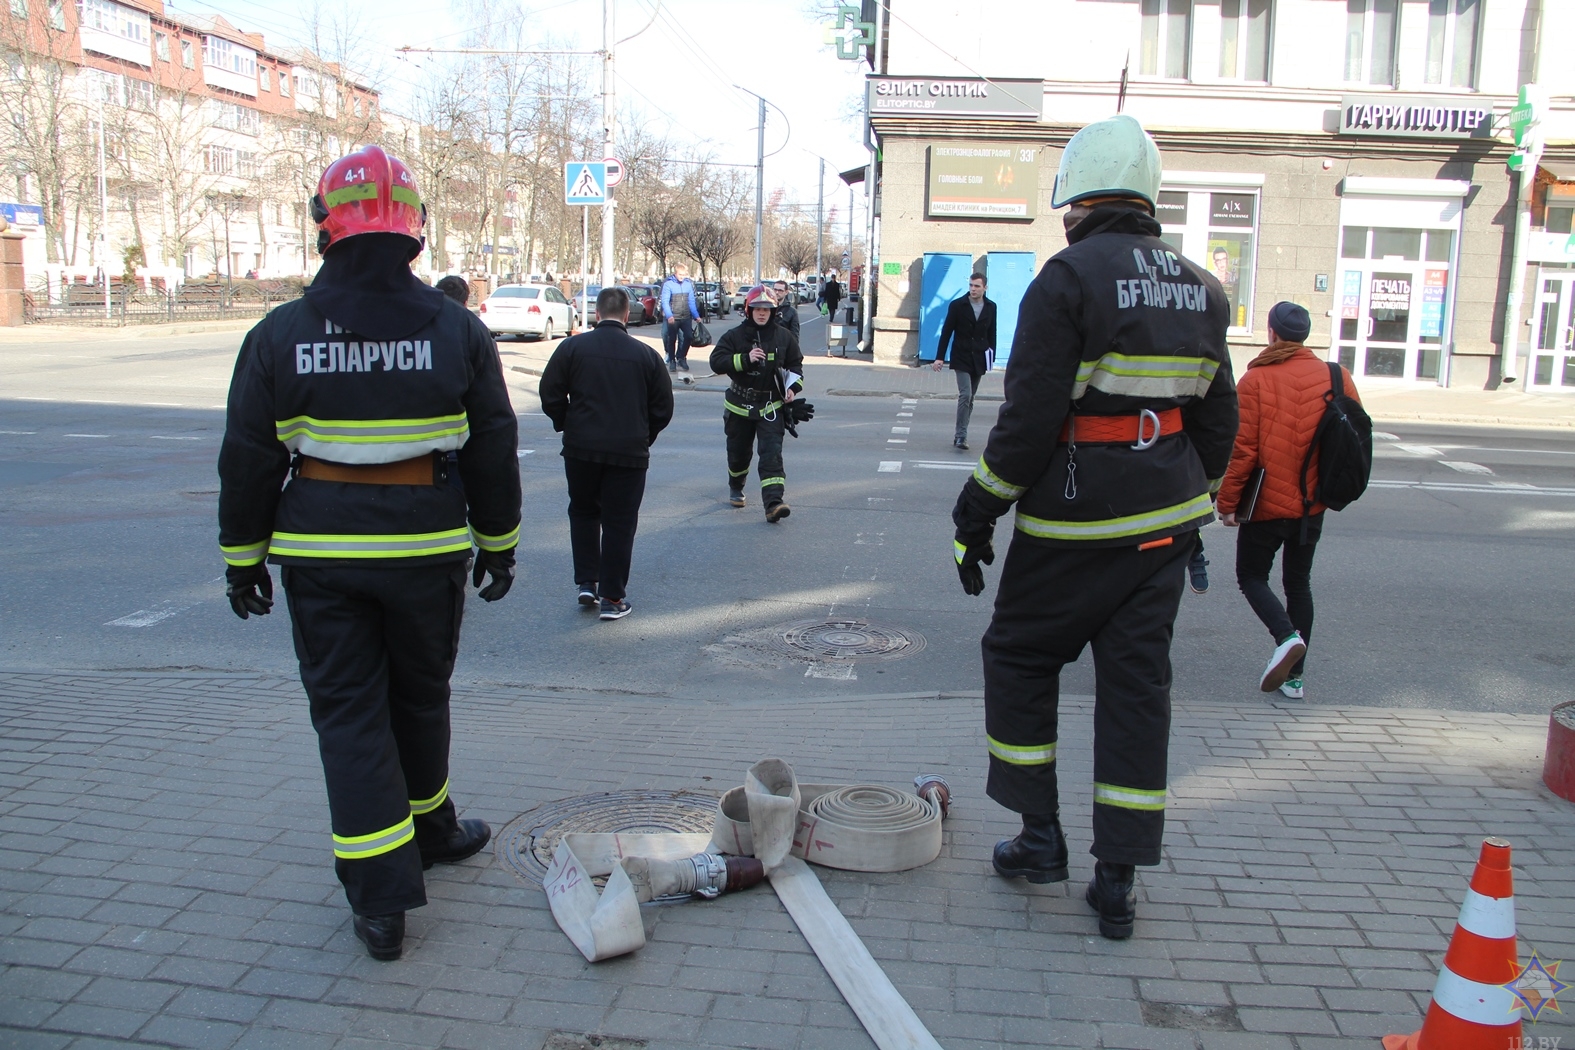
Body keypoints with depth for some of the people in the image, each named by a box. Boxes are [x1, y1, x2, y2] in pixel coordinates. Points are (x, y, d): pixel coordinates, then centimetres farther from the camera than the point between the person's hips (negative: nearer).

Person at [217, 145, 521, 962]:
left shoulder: (279, 336, -3)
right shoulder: (458, 332, -3)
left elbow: (246, 461, 2)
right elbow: (493, 452, 2)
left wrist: (243, 557, 12)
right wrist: (498, 543, 13)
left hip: (318, 556, 0)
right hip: (425, 550, 1)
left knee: (347, 712, 5)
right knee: (419, 697, 19)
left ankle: (381, 897, 4)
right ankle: (430, 829, 39)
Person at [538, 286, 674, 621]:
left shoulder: (573, 346, -2)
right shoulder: (645, 354, 0)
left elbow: (551, 394, -2)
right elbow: (663, 407, 4)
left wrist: (566, 426, 14)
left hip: (581, 447, 1)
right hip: (629, 452, 0)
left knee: (583, 512, 20)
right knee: (619, 522, 6)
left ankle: (587, 583, 16)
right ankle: (612, 597, 8)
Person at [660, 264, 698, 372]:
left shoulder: (688, 284, 4)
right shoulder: (668, 284, -8)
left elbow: (691, 302, 10)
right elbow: (665, 301, -13)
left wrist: (696, 316, 6)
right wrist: (669, 316, -26)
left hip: (686, 317, 3)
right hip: (672, 318, -3)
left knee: (689, 337, -6)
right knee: (672, 340, 5)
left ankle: (681, 358, 14)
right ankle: (672, 361, 18)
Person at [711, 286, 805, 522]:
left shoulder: (784, 336, 4)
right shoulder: (734, 335, -4)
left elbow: (795, 364, 16)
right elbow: (716, 361, -14)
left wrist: (792, 386, -1)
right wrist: (746, 359, -25)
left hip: (772, 406, 0)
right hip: (739, 405, 0)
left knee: (772, 454, -13)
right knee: (738, 452, 15)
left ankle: (773, 503, -22)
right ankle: (736, 488, 44)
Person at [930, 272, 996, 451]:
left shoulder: (991, 307, 4)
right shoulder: (957, 305, -5)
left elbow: (991, 334, 10)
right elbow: (946, 332, -4)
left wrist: (991, 357, 7)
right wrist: (940, 357, -7)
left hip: (979, 360, 4)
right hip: (961, 358, -4)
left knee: (969, 398, 9)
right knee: (965, 395, -15)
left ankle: (960, 435, 17)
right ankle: (961, 435, -13)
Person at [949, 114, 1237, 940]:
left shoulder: (1068, 279, -12)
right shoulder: (1199, 289, 10)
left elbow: (1028, 418, -16)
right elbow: (1217, 419, 15)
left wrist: (975, 516, -8)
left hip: (1077, 519, -6)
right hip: (1165, 520, 6)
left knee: (1019, 655, 13)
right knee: (1138, 682, 9)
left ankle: (1042, 835, 20)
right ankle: (1116, 879, 15)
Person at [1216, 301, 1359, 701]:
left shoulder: (1256, 379, -12)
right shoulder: (1337, 377, 0)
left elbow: (1243, 448, -14)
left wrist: (1228, 502, -7)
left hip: (1267, 503, -4)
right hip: (1313, 504, 5)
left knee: (1251, 576, 11)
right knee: (1298, 582, 15)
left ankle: (1286, 636, -16)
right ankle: (1294, 676, 16)